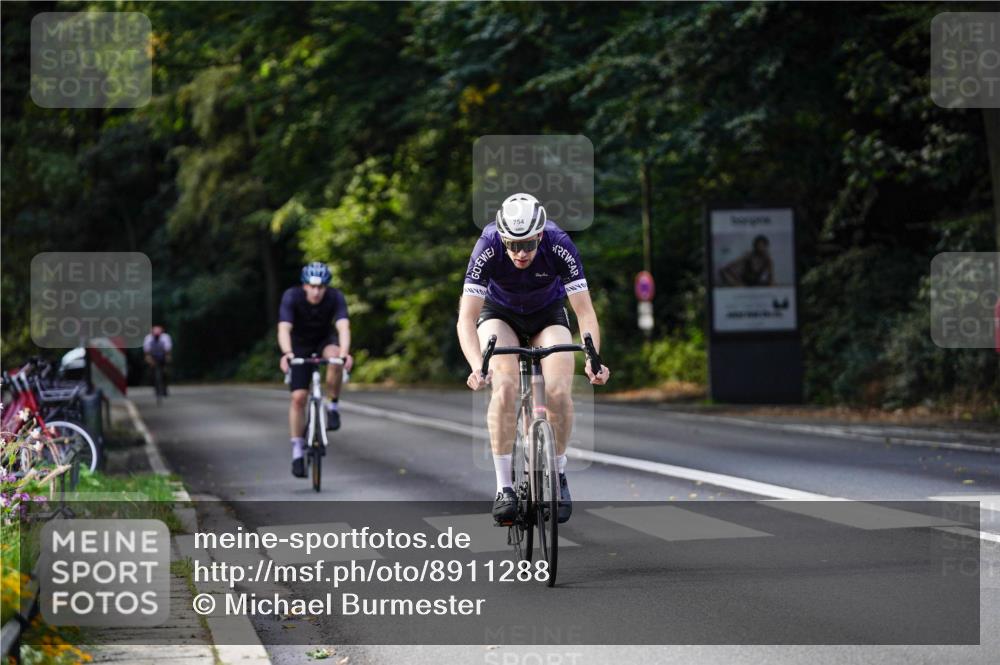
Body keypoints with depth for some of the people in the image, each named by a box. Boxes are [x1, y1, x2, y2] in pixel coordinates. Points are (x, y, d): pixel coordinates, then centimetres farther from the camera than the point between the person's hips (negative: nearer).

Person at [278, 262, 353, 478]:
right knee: (298, 397, -11)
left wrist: (345, 353, -58)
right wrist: (286, 353, -58)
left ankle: (332, 407, -16)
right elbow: (284, 329, -39)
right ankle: (297, 451, -1)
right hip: (300, 346, 0)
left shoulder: (335, 297, -26)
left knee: (335, 357, -35)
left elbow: (343, 327, -39)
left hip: (324, 340, 0)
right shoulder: (291, 297, -28)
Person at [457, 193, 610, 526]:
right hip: (500, 314, -1)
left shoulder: (559, 246, -32)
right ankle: (504, 487, -18)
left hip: (548, 314, 1)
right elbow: (467, 317, -35)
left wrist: (593, 360, -46)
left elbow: (585, 312, -30)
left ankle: (558, 475, 3)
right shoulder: (488, 248, -33)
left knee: (559, 392, -21)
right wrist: (477, 367, -51)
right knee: (505, 386, -26)